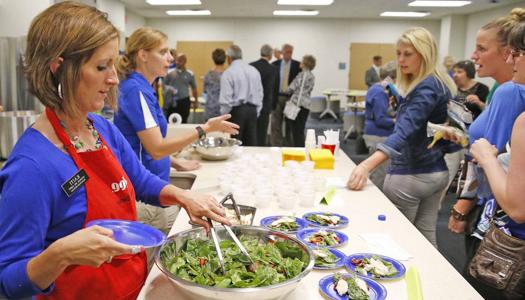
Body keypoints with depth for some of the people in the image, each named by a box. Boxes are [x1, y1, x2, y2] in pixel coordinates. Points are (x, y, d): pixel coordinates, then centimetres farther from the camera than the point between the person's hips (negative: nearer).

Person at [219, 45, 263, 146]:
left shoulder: (228, 73, -7)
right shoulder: (254, 71, 9)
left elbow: (226, 98, -11)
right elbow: (260, 94, 11)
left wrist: (224, 116, 1)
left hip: (236, 111, -5)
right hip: (252, 110, 5)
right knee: (251, 144, 8)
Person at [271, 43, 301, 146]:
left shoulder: (297, 65, 0)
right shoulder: (275, 64, 4)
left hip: (291, 98, -1)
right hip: (277, 97, 1)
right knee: (275, 123, 4)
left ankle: (289, 146, 13)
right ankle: (275, 146, 13)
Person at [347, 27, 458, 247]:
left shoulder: (427, 88, -19)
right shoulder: (440, 84, 11)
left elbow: (405, 132, -34)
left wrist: (366, 166, -43)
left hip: (410, 175, -10)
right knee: (426, 236, 15)